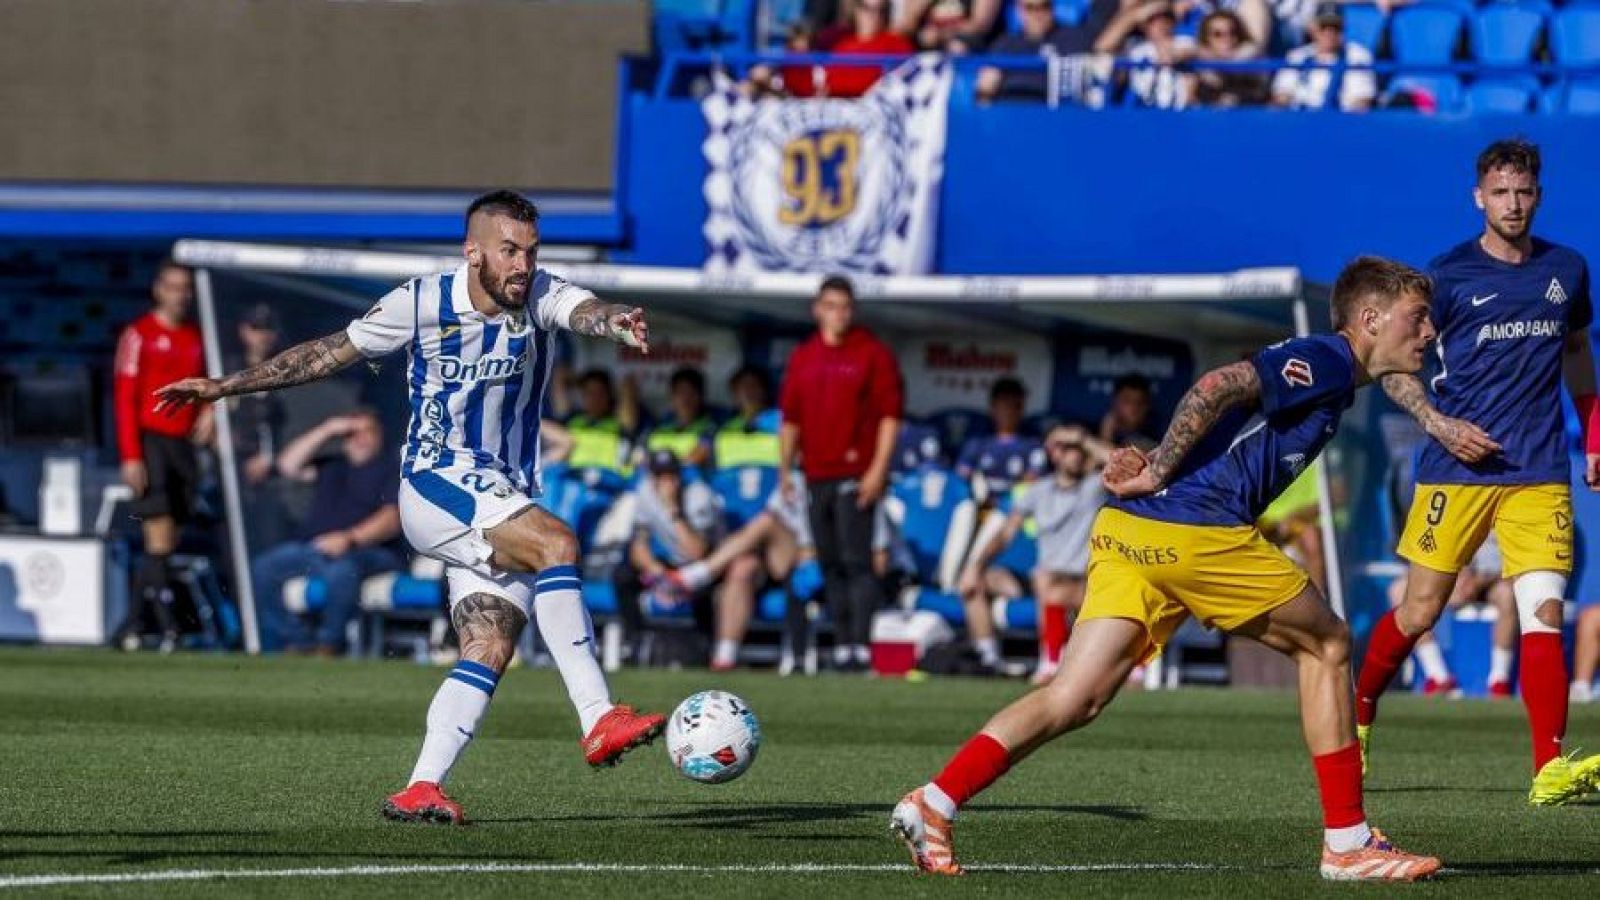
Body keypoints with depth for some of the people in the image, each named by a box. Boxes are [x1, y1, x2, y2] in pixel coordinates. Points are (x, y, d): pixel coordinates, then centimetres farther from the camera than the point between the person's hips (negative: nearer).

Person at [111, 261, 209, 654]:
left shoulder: (195, 337, 15)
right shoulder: (139, 334, -3)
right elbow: (125, 398, -6)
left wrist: (207, 411, 2)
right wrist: (131, 456, -13)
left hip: (183, 444, 6)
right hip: (150, 441, -6)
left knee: (166, 542, 4)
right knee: (160, 535, -14)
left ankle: (132, 627, 10)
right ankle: (168, 625, -18)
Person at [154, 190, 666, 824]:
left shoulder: (541, 297, -2)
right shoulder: (422, 303, -6)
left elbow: (584, 311, -26)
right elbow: (331, 353, 7)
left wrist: (618, 321, -51)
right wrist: (224, 386, 10)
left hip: (504, 503, 4)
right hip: (437, 484, -4)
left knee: (490, 648, -9)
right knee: (556, 543, -28)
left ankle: (421, 790, -9)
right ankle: (598, 721, -36)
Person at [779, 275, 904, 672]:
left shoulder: (873, 353, 0)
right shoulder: (803, 357, 16)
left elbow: (890, 415, -4)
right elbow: (791, 419, 19)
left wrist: (878, 470, -12)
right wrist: (785, 471, 13)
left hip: (856, 475, -6)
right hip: (816, 476, 6)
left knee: (856, 561, -13)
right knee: (830, 565, 7)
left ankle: (860, 646, -17)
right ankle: (841, 646, 10)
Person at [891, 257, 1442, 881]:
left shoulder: (1308, 362, 28)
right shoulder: (1327, 360, -2)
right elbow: (1216, 387, -17)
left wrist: (1153, 471, 6)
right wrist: (1159, 473, -14)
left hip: (1126, 530, 9)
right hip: (1195, 530, -9)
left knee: (1073, 700, 0)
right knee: (1327, 643, 8)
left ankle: (934, 803, -13)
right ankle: (1347, 843, 11)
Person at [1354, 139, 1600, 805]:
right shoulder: (1448, 275, -2)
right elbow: (1394, 366, 2)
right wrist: (1438, 424, -13)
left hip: (1540, 474, 2)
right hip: (1456, 469, -2)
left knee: (1543, 613, -12)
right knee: (1419, 612, 2)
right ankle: (1355, 719, 28)